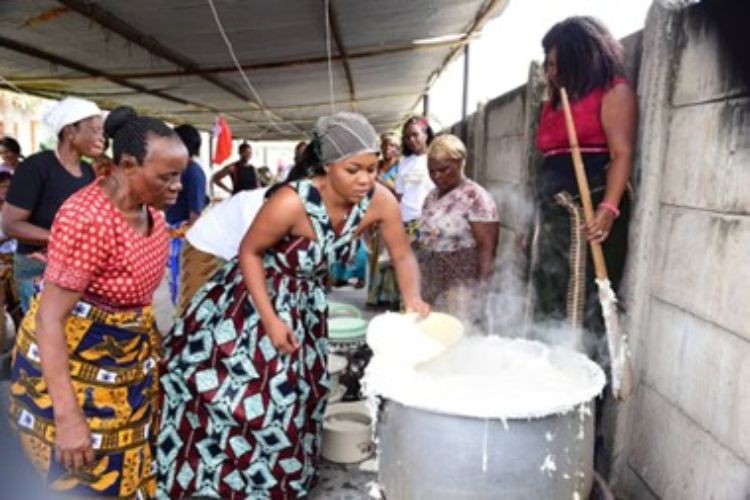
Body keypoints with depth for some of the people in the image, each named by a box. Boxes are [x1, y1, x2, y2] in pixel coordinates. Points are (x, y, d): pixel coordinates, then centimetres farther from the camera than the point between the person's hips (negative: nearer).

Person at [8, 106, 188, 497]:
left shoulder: (149, 206, -5)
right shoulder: (88, 218, -29)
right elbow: (50, 317, -28)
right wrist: (68, 417, -30)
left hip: (128, 354, 7)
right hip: (72, 362, -7)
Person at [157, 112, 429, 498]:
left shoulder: (379, 201, -22)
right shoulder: (292, 203, -35)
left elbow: (403, 255, -8)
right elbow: (249, 252, -20)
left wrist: (412, 300, -27)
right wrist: (270, 320, -24)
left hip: (305, 303, 6)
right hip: (255, 299, -5)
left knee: (289, 397, 19)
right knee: (235, 391, 2)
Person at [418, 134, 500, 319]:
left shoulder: (476, 198, -11)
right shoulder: (432, 196, 10)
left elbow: (487, 248, -14)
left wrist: (481, 287, -18)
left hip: (461, 287, -6)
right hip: (429, 284, 7)